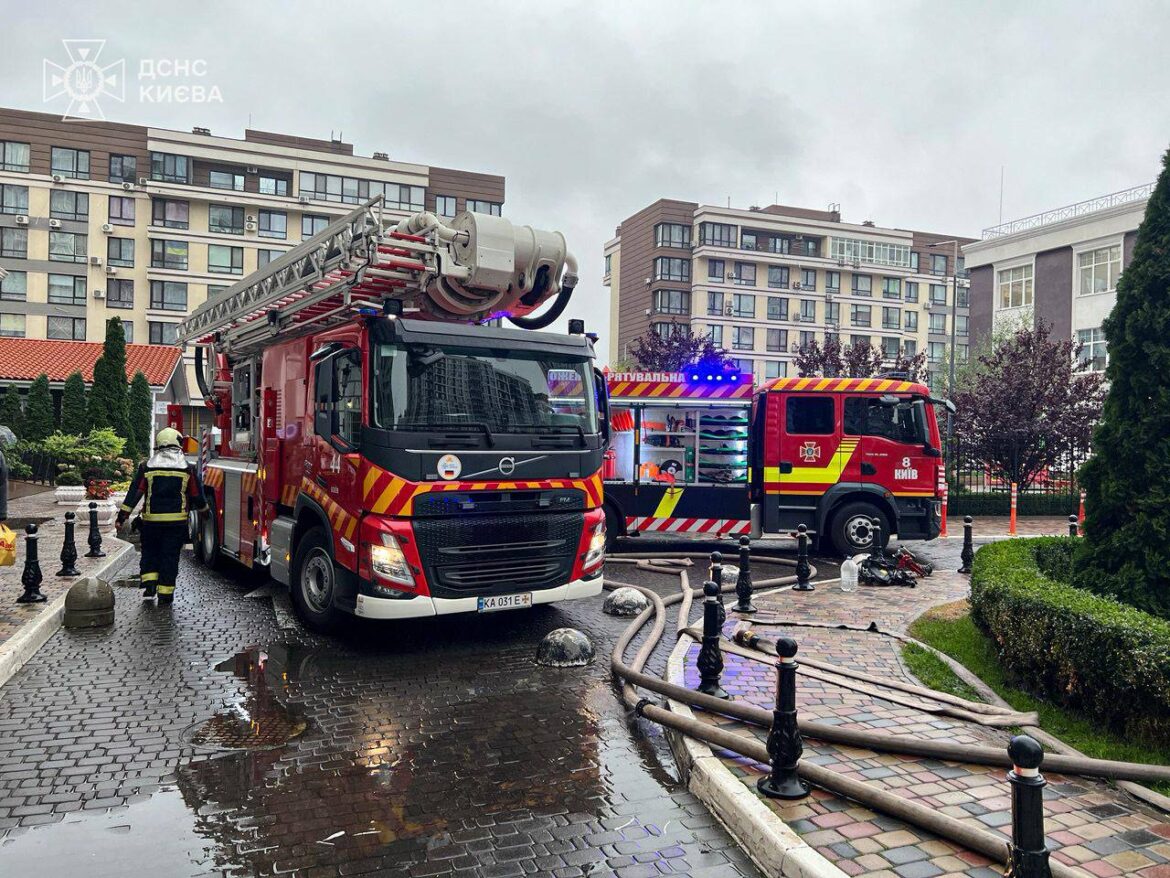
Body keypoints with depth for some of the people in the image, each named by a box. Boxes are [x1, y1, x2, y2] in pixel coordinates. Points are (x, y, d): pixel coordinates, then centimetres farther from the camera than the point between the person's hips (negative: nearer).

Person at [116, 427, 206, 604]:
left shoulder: (147, 466, 1)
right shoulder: (188, 468, 0)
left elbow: (134, 493, -3)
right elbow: (197, 496, 5)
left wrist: (122, 516, 0)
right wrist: (204, 509, 23)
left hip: (151, 520, 1)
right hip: (177, 521, 0)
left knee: (150, 552, 19)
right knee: (170, 556, 5)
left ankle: (149, 584, 6)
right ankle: (165, 593, 6)